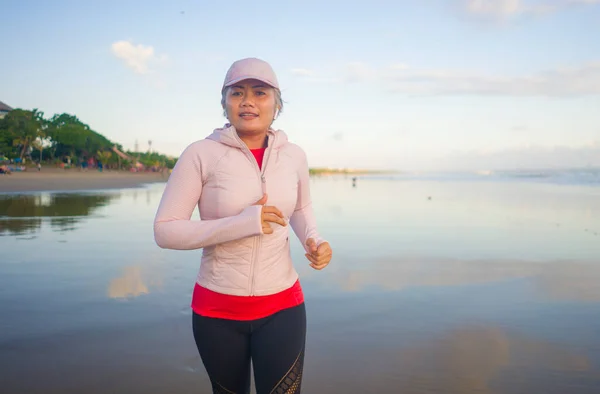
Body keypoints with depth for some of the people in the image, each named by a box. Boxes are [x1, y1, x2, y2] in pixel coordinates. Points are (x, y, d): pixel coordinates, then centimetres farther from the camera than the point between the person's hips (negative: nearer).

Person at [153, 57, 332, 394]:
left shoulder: (294, 155, -2)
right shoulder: (201, 154, -13)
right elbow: (165, 231, -14)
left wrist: (314, 240, -4)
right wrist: (240, 223, -25)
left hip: (282, 305, 2)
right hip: (217, 308, -1)